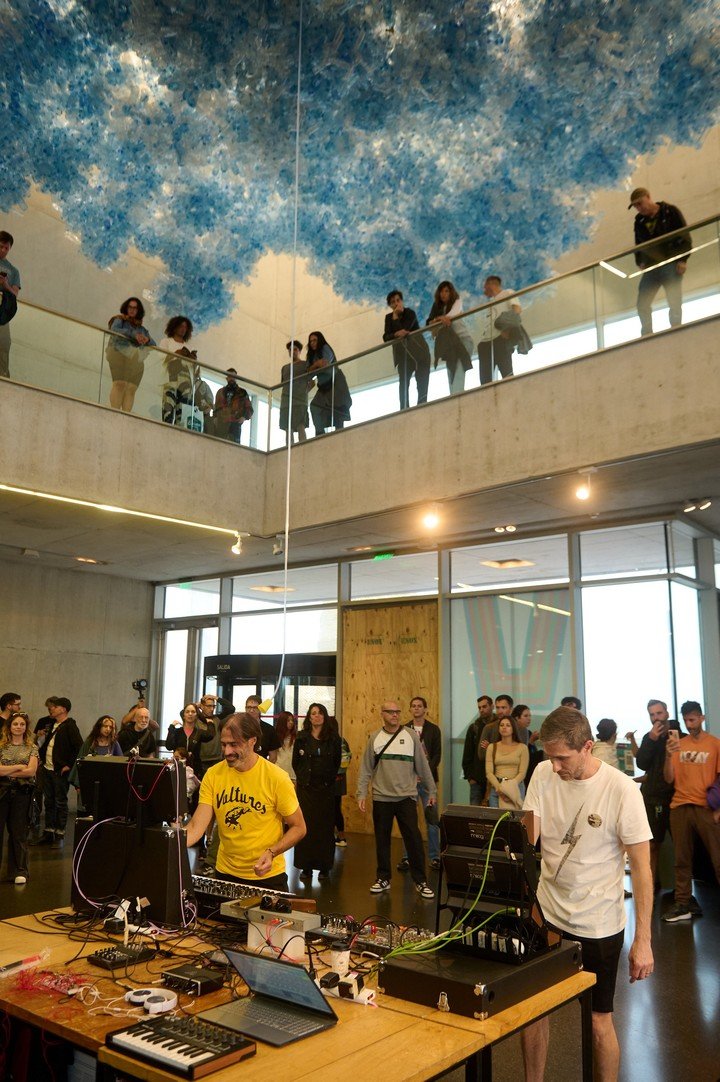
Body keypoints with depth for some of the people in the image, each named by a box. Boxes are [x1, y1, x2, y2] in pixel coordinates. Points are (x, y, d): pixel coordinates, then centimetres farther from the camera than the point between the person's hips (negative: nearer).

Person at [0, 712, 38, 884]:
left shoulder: (32, 747, 5)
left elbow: (31, 771, -7)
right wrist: (18, 767, -8)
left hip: (22, 793, 0)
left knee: (19, 832, 6)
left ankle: (19, 871, 13)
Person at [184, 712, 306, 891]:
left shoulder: (276, 778, -18)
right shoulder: (213, 775, -9)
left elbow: (298, 828, -9)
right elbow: (196, 826, -13)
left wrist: (272, 852, -24)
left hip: (267, 876, -3)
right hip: (226, 874, 3)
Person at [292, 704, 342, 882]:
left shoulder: (333, 738, 2)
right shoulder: (302, 738, 2)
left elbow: (337, 762, 8)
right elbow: (295, 762, 9)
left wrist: (329, 778, 5)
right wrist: (303, 778, 5)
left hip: (326, 788, 0)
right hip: (305, 787, 0)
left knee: (325, 827, 2)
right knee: (305, 826, 0)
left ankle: (324, 867, 11)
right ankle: (306, 866, 8)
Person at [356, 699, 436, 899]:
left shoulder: (410, 736, -1)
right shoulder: (374, 737, 2)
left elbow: (423, 765, 4)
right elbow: (366, 768, 3)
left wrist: (432, 791, 6)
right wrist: (361, 794, -3)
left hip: (406, 797, -1)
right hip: (381, 798, 1)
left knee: (413, 838, -1)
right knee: (382, 839, 10)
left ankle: (420, 881, 11)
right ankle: (383, 878, 24)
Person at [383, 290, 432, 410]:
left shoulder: (410, 313, -2)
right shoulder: (389, 317, 9)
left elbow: (403, 329, -18)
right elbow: (385, 337, -4)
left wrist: (396, 317, -9)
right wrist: (396, 334, -23)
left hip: (419, 351, -3)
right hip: (403, 354, 3)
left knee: (422, 382, -8)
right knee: (403, 382, -10)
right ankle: (404, 410, -13)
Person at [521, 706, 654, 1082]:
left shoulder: (621, 790, -19)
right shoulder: (543, 774, -8)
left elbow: (641, 866, -12)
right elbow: (526, 837, -9)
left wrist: (643, 939, -11)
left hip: (597, 925, -4)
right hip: (546, 913, 4)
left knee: (599, 1020, 11)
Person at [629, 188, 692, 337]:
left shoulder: (670, 212, 1)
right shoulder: (639, 221, 14)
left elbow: (685, 237, -3)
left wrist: (683, 260, -12)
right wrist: (640, 262, 5)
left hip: (671, 265, -4)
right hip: (651, 268, 4)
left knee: (675, 304, -7)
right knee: (642, 304, -6)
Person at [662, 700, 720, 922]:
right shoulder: (678, 743, 8)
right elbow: (669, 779, 5)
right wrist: (669, 755, -11)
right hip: (680, 807, 3)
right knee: (682, 859, 7)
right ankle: (682, 905, 13)